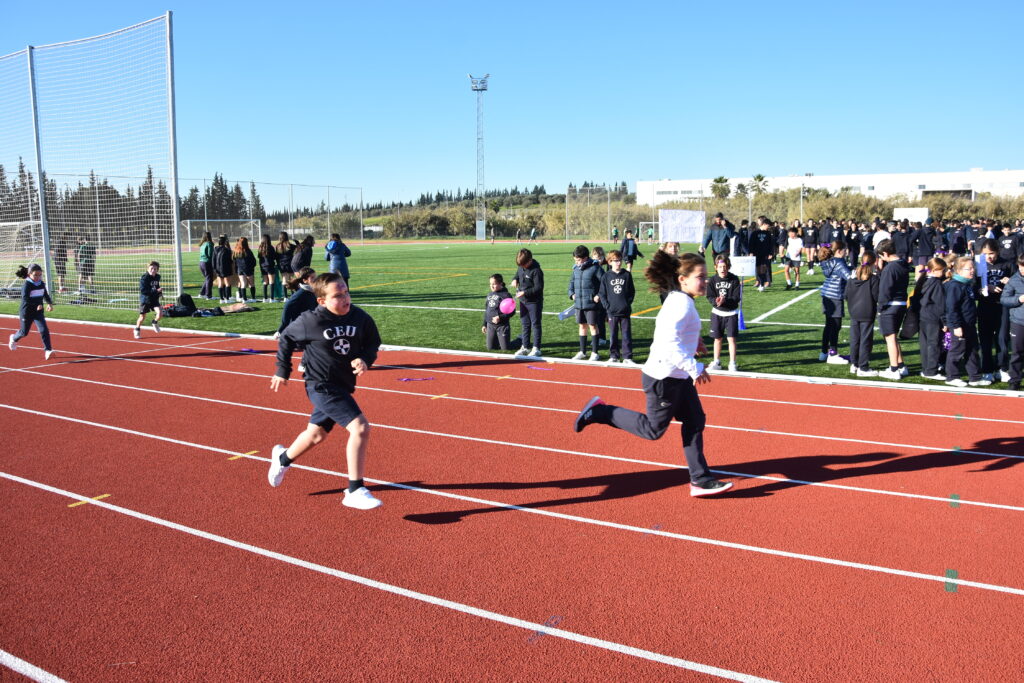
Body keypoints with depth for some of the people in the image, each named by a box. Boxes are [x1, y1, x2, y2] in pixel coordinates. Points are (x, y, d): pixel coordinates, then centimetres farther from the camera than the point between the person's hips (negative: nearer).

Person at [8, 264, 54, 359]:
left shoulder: (42, 284, 1)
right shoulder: (27, 285, -16)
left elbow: (46, 295, 14)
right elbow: (25, 298, -26)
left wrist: (50, 303, -4)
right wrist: (36, 305, -38)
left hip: (38, 312, 4)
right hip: (27, 312, -4)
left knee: (44, 330, -12)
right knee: (24, 332, 14)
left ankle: (48, 350, -13)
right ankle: (13, 338, 47)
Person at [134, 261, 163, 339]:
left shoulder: (157, 277, 1)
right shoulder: (144, 278, -18)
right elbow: (143, 290, -25)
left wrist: (160, 292, 3)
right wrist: (156, 291, -30)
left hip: (154, 299, 4)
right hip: (145, 299, -4)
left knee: (160, 313, -16)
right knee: (142, 317, 6)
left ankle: (155, 322, 16)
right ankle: (137, 330, 32)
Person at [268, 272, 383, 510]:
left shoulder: (360, 317, -6)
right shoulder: (311, 321, -15)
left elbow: (372, 344, 7)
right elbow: (286, 339, 2)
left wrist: (365, 360, -14)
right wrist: (283, 371, 8)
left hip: (343, 385, 6)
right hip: (322, 386, -6)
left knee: (316, 434, 25)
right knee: (360, 428, -19)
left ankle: (283, 457, 55)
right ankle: (355, 491, -10)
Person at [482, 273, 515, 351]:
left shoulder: (506, 295, -11)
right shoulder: (490, 295, 10)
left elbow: (512, 312, -13)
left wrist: (500, 317, -23)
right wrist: (484, 324, 18)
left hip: (502, 325, -6)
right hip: (490, 325, 6)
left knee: (505, 349, -1)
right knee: (490, 348, 9)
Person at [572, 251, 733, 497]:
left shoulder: (678, 301, 10)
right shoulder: (682, 305, -21)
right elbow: (669, 343, -30)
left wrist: (692, 343, 11)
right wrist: (695, 368, -27)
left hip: (679, 377, 10)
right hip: (663, 378, -10)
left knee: (695, 421, 9)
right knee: (653, 429, 3)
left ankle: (700, 480, 14)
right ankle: (600, 412, 13)